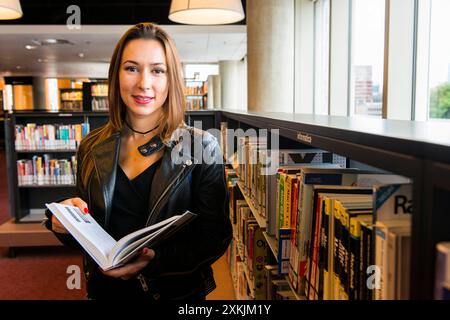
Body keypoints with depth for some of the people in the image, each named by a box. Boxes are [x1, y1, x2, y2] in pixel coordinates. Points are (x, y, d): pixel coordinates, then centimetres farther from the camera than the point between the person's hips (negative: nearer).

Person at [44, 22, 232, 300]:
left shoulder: (201, 147, -13)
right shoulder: (92, 148, -2)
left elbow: (215, 237, -12)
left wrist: (155, 259, -27)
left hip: (177, 290, -3)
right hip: (105, 288, 3)